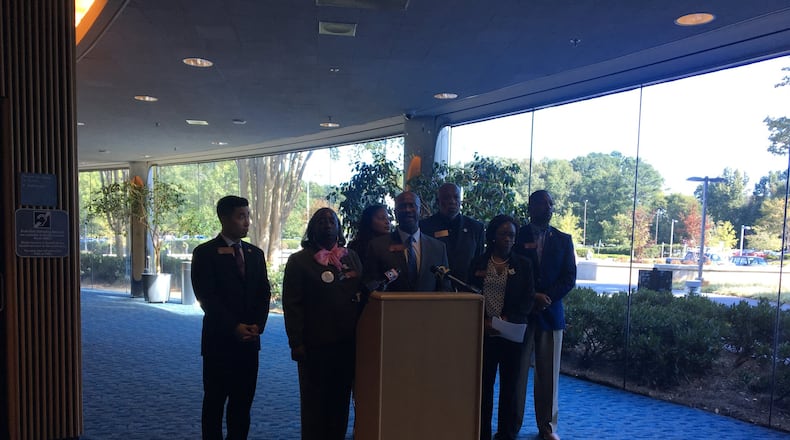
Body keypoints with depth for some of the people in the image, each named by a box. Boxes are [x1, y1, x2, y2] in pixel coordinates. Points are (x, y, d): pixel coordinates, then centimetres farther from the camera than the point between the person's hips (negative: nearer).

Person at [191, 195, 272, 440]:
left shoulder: (255, 253, 10)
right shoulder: (205, 253, -5)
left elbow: (264, 293, 8)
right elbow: (206, 297, -11)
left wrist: (258, 325, -7)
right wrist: (234, 327, -15)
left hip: (249, 339, 4)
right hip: (219, 340, -4)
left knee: (243, 401, 9)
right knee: (214, 401, 7)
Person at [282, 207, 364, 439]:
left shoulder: (351, 257, 11)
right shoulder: (299, 261, 0)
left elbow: (363, 290, 14)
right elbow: (292, 304, -4)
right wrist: (296, 342, -10)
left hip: (347, 342, 4)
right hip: (315, 343, -3)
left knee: (341, 398, 11)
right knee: (314, 401, 7)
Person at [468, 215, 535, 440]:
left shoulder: (523, 264, 6)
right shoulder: (478, 263, 7)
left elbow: (528, 299, 2)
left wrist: (508, 319, -12)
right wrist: (483, 321, -9)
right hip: (485, 333, 0)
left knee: (510, 385, 6)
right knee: (483, 385, 1)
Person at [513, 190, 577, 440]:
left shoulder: (563, 240, 10)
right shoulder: (516, 237, 3)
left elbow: (569, 277, 4)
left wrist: (547, 298, -10)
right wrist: (532, 297, -12)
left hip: (551, 313, 2)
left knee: (549, 373, 7)